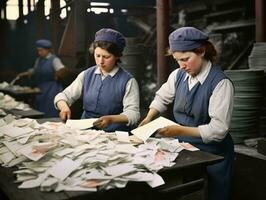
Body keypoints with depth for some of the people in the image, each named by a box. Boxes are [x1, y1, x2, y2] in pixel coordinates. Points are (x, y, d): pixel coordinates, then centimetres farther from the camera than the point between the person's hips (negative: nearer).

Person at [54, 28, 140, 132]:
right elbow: (62, 96, 13)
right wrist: (64, 107, -11)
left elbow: (133, 114, -8)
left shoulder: (128, 81, -2)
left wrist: (111, 119, -26)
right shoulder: (86, 75, 11)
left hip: (115, 134, -3)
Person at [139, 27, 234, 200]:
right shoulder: (179, 75, -2)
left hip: (211, 156, -5)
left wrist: (180, 131, -27)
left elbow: (218, 129, -22)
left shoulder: (221, 83, -19)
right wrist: (149, 118, -1)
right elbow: (162, 97, 16)